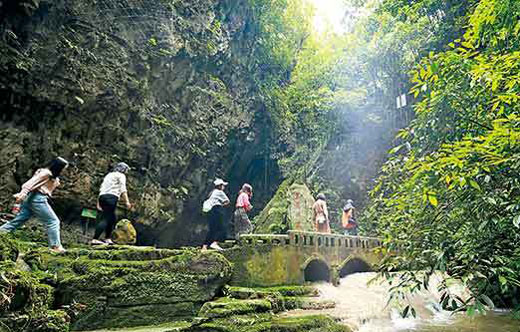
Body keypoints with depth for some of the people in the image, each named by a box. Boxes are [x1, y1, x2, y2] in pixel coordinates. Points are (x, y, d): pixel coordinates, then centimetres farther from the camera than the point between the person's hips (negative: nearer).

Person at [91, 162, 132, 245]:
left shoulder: (109, 175, 30)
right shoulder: (121, 175, 7)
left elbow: (101, 189, 25)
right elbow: (123, 189, -7)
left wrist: (98, 203, 26)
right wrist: (127, 202, -13)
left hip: (102, 196, 8)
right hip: (111, 197, -8)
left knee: (113, 218, 17)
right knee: (106, 219, -13)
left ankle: (108, 239, 14)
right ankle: (95, 239, -21)